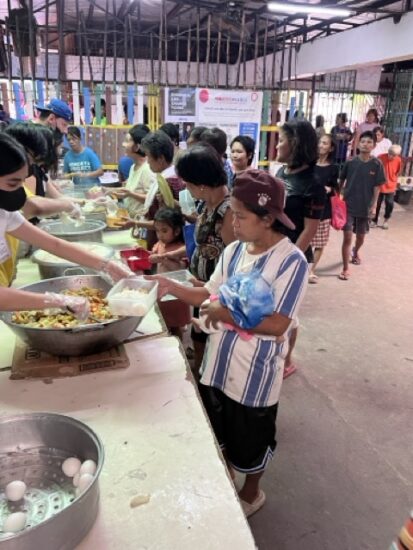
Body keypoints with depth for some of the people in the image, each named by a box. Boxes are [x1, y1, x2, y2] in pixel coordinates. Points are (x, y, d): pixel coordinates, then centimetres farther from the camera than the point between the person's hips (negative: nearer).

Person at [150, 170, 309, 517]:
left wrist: (227, 314, -26)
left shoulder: (291, 261, -22)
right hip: (218, 362, 6)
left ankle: (251, 493, 47)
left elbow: (278, 324, -24)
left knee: (250, 439, 18)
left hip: (255, 372, -6)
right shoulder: (233, 251, -3)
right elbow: (210, 295, 4)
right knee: (219, 430, 26)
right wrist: (172, 287, -8)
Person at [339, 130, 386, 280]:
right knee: (347, 237, -6)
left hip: (365, 206, 1)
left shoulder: (377, 164, -4)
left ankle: (355, 252, 50)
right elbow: (341, 182, 7)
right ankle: (345, 269, 0)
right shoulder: (350, 162, -4)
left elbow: (377, 187, -1)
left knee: (361, 236, 17)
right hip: (348, 205, -1)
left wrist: (373, 205, -5)